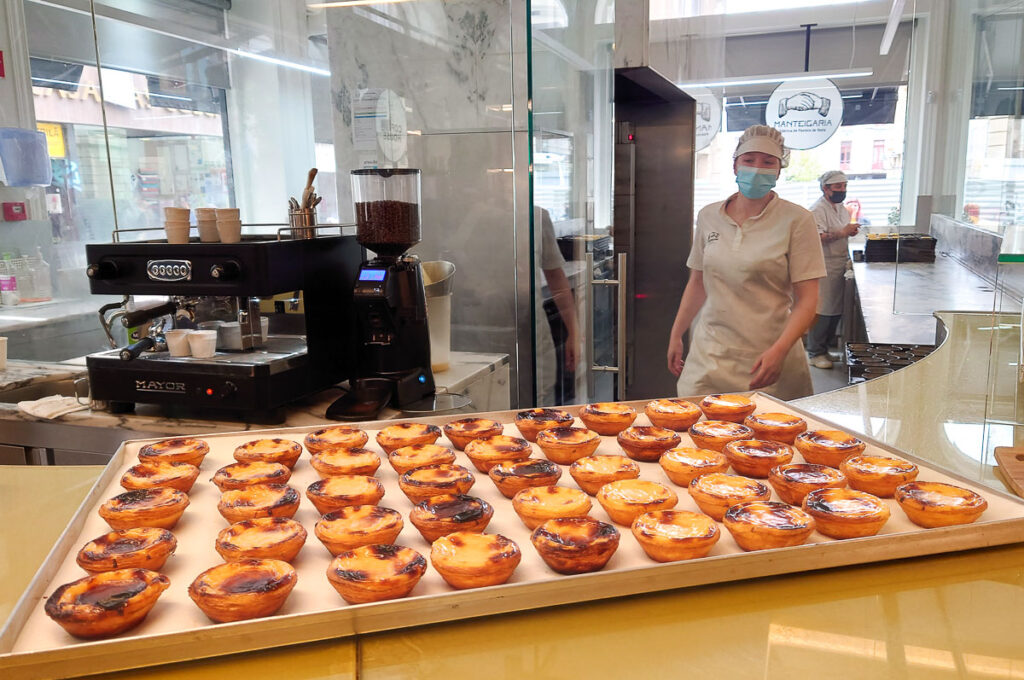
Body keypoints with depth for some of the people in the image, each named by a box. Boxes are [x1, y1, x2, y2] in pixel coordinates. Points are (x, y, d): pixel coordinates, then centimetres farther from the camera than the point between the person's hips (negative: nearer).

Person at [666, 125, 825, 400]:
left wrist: (779, 351, -21)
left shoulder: (796, 220, -4)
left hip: (766, 360, -3)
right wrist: (676, 336, 17)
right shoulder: (708, 216, 8)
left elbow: (806, 300, -8)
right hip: (708, 357, 3)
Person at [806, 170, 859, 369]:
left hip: (839, 267, 9)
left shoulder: (841, 208, 16)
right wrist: (842, 233, -26)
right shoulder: (818, 209, -13)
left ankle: (823, 349, 24)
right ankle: (815, 353, 4)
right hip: (824, 268, -9)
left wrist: (851, 230, 4)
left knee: (836, 311, 12)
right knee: (822, 311, -6)